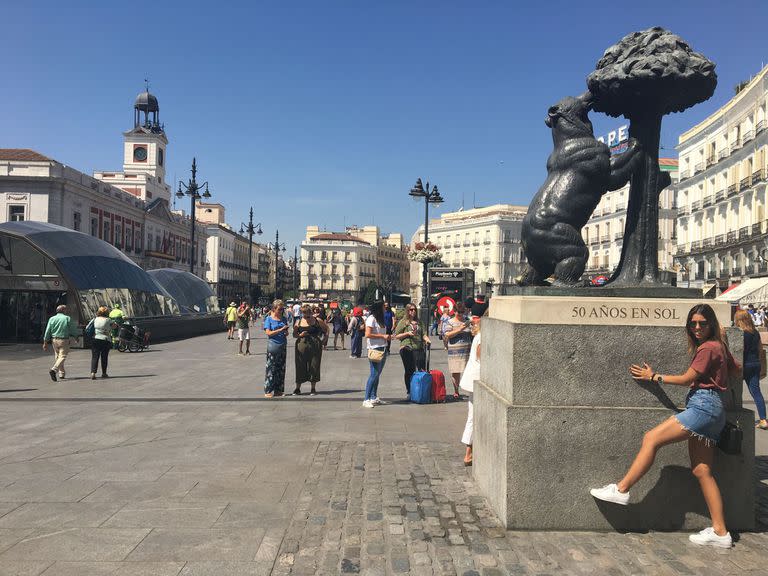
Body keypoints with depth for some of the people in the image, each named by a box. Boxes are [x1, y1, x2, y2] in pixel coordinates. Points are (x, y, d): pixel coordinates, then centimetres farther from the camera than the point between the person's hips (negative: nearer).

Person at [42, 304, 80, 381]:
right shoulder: (67, 318, -4)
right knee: (62, 356, -5)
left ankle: (62, 373, 22)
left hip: (54, 340, 5)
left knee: (57, 356, 16)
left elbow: (47, 331, 2)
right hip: (64, 340, -5)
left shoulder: (52, 319, 5)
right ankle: (54, 370, -26)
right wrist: (76, 337, 20)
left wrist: (45, 343, 7)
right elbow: (73, 329, 2)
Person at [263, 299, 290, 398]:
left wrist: (286, 333, -5)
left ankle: (278, 390, 16)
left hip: (283, 346, 5)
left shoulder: (284, 319, 11)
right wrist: (281, 330, -18)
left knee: (281, 369, 8)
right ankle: (268, 391, 3)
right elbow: (268, 332, -11)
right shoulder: (269, 319, -3)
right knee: (271, 368, -3)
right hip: (273, 346, -5)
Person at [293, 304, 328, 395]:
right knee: (300, 367, 1)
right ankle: (297, 388, 12)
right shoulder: (298, 322, 6)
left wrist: (325, 336, 4)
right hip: (302, 346, 1)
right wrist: (300, 335, -11)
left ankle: (313, 389, 14)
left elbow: (326, 328, 17)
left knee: (314, 366, 2)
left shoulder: (317, 321, 4)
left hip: (315, 346, 0)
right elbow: (294, 334, 9)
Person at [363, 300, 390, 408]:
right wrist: (383, 336, -15)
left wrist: (387, 337, 9)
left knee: (377, 374, 11)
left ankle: (374, 398, 18)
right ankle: (366, 400, -7)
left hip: (382, 349, 9)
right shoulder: (371, 318, -10)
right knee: (374, 374, -10)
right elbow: (368, 334, -17)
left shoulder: (380, 318, 18)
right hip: (375, 349, -9)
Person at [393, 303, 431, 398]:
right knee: (409, 371, 1)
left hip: (419, 348, 4)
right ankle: (409, 392, 10)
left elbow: (423, 334, 18)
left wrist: (427, 339, -3)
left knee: (422, 370, -4)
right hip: (407, 348, -4)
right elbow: (396, 336, 1)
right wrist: (407, 333, -11)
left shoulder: (418, 322, 18)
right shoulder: (403, 322, 4)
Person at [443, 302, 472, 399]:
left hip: (467, 350, 2)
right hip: (455, 350, -2)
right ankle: (456, 391, 16)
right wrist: (459, 329, -16)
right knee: (455, 372, 2)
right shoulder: (450, 322, 3)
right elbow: (447, 335, -9)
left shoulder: (467, 321, 15)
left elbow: (471, 334, 23)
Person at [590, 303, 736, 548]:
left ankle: (621, 490, -9)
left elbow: (686, 379, -6)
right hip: (708, 411, 10)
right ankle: (720, 532, 8)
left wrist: (654, 376, 2)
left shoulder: (708, 347, -8)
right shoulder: (718, 347, 19)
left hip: (703, 406, -10)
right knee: (701, 471, 6)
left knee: (651, 438, -13)